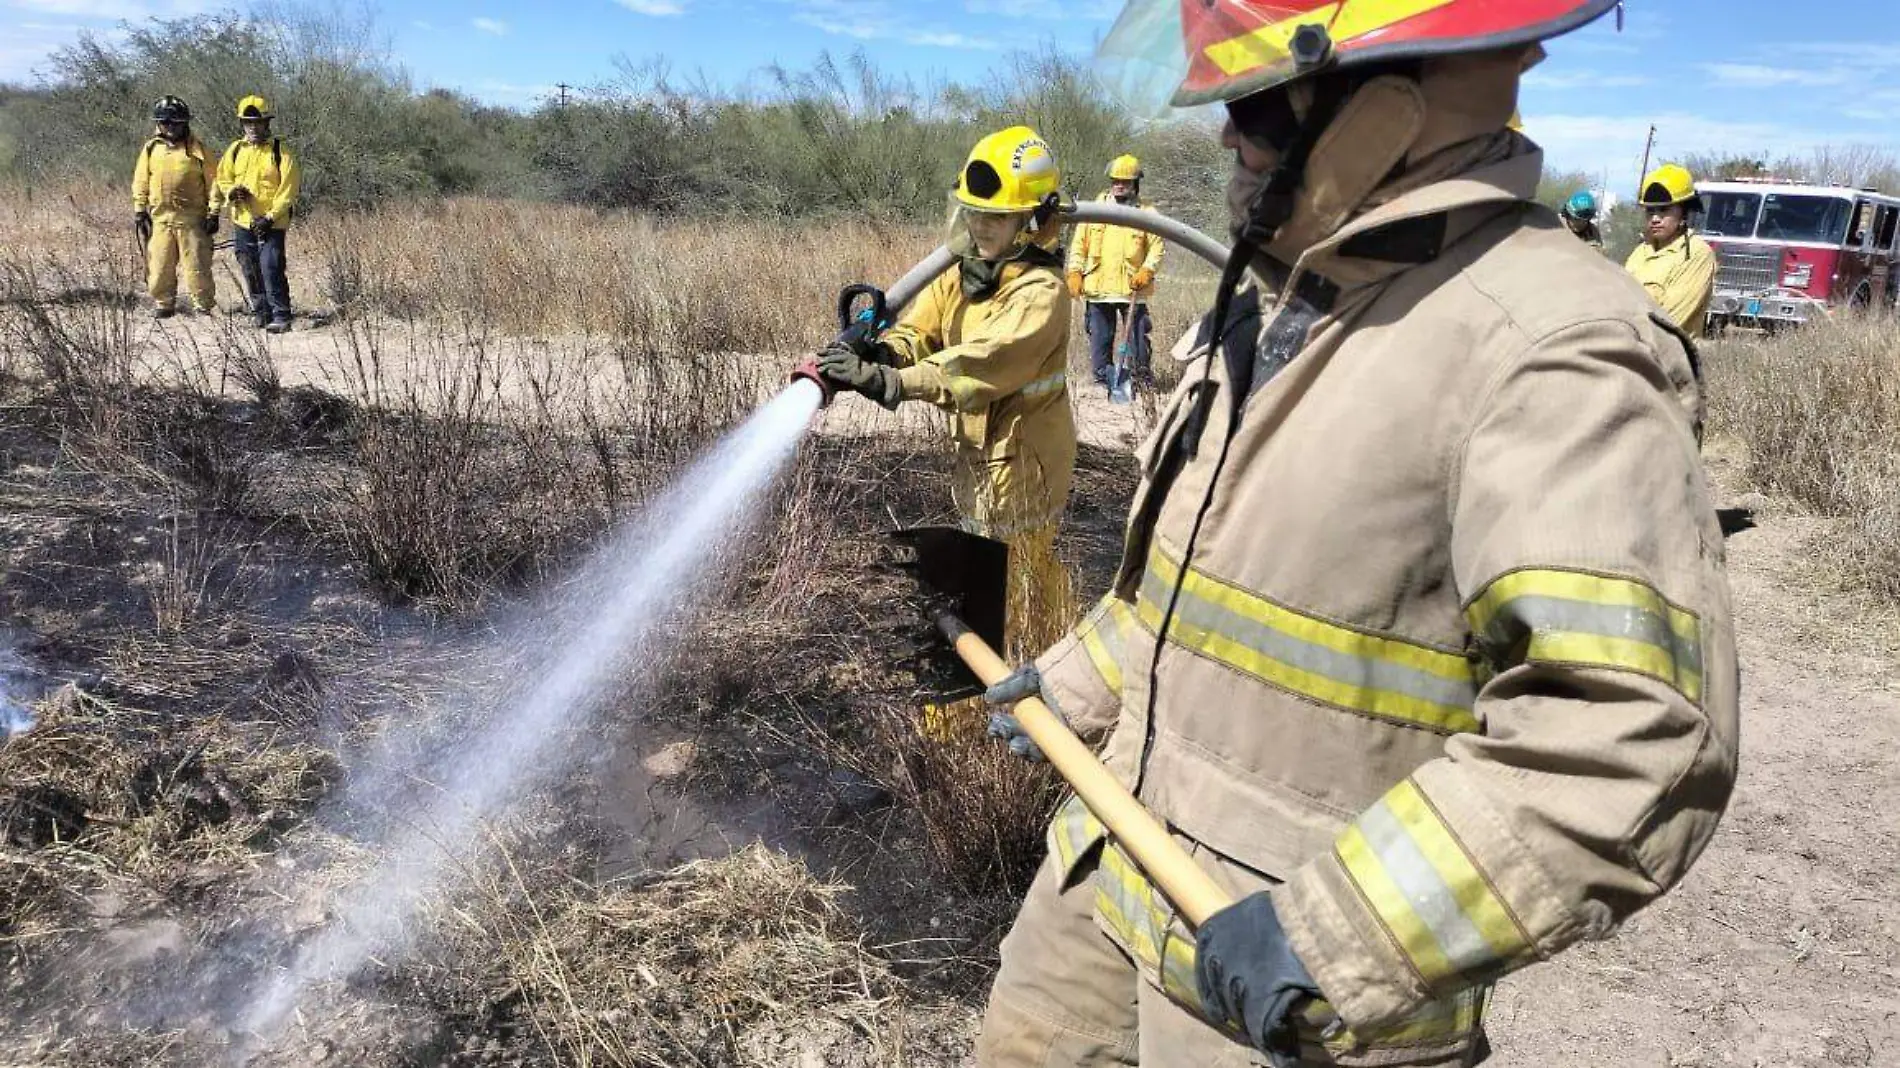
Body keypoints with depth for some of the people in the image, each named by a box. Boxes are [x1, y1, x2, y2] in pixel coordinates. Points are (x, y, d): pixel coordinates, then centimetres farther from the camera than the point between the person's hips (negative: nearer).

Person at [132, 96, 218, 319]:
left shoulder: (197, 149, 1)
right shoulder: (151, 148, 10)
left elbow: (212, 181, 0)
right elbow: (141, 182, 14)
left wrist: (213, 213, -4)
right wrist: (139, 210, 8)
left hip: (191, 218, -3)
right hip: (159, 217, 3)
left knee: (196, 265, -2)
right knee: (159, 264, 5)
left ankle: (204, 306, 7)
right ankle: (162, 304, 17)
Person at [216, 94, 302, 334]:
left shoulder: (280, 151, -5)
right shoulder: (235, 150, 10)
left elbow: (289, 188, -9)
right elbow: (223, 179, 19)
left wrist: (271, 216, -15)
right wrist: (231, 192, -6)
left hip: (272, 223, -5)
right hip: (243, 222, 5)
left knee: (271, 268, -15)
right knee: (251, 271, 10)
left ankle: (281, 316, -9)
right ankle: (261, 312, 23)